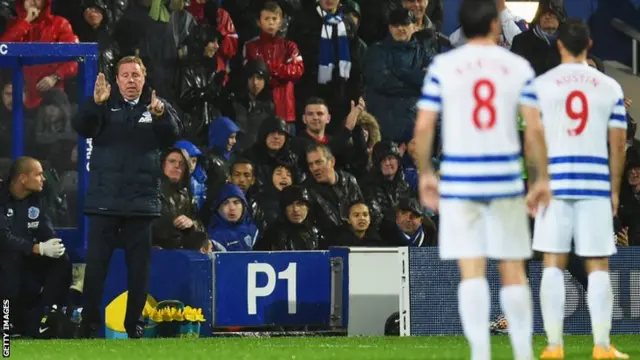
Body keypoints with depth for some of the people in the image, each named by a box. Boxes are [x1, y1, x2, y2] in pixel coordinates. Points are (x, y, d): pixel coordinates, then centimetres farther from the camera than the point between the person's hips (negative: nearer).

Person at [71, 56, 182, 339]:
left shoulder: (157, 106, 7)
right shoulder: (105, 105, 3)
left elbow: (172, 135, -10)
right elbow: (82, 127, -14)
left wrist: (160, 114, -32)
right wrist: (96, 104, -33)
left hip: (142, 201, 1)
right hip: (104, 199, -1)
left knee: (139, 267, 5)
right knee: (95, 264, -2)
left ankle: (134, 323, 13)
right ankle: (89, 323, 3)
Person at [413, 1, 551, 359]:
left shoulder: (443, 66, 0)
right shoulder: (518, 67, 1)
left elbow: (424, 126, -3)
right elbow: (535, 129, -2)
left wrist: (426, 173, 10)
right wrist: (542, 179, 6)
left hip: (459, 180, 0)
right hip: (506, 180, 0)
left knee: (472, 270, -2)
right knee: (513, 270, 9)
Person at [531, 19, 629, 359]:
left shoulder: (541, 85, 2)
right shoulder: (610, 87, 6)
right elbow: (618, 144, 5)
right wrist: (615, 190, 13)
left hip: (555, 182, 0)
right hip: (596, 184, 0)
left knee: (553, 264, 3)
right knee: (598, 266, 3)